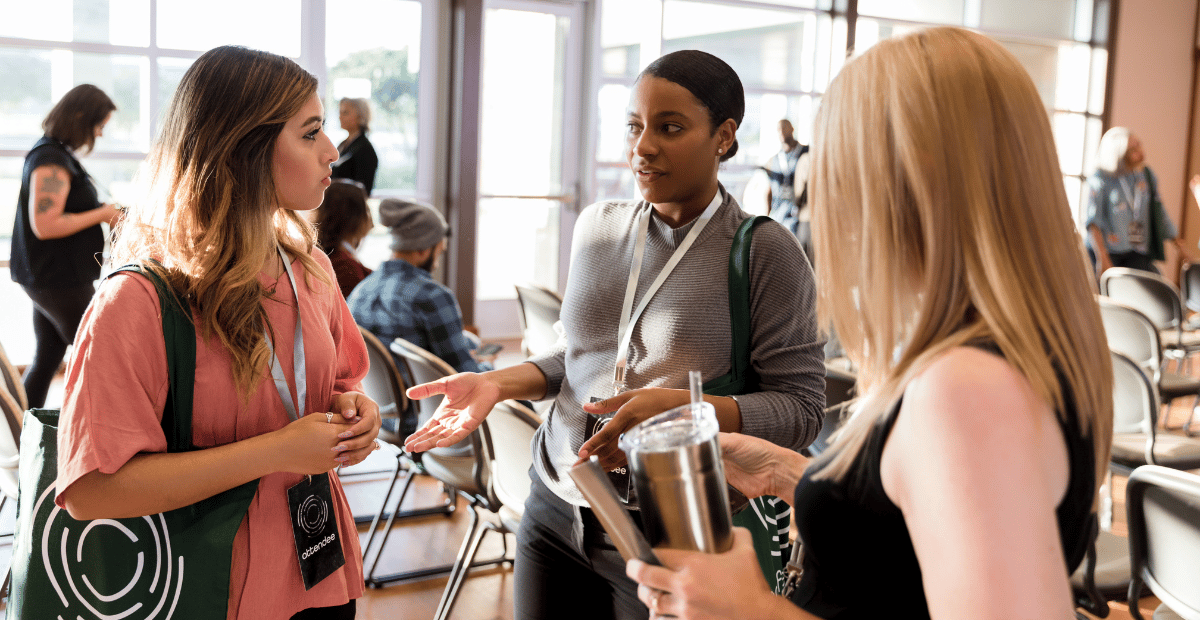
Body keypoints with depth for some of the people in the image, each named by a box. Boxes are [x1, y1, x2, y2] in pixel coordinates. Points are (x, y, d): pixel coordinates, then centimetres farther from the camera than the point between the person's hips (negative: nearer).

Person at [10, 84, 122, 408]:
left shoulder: (55, 154, 14)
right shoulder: (52, 161, -19)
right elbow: (44, 225, -24)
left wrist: (101, 214, 9)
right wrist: (102, 214, -17)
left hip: (48, 277, 10)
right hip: (58, 280, -10)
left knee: (47, 358, 15)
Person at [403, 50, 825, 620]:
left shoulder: (765, 252, -12)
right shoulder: (597, 225, 5)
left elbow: (800, 406, -13)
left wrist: (681, 406, -27)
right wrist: (499, 383, 0)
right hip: (554, 509, 5)